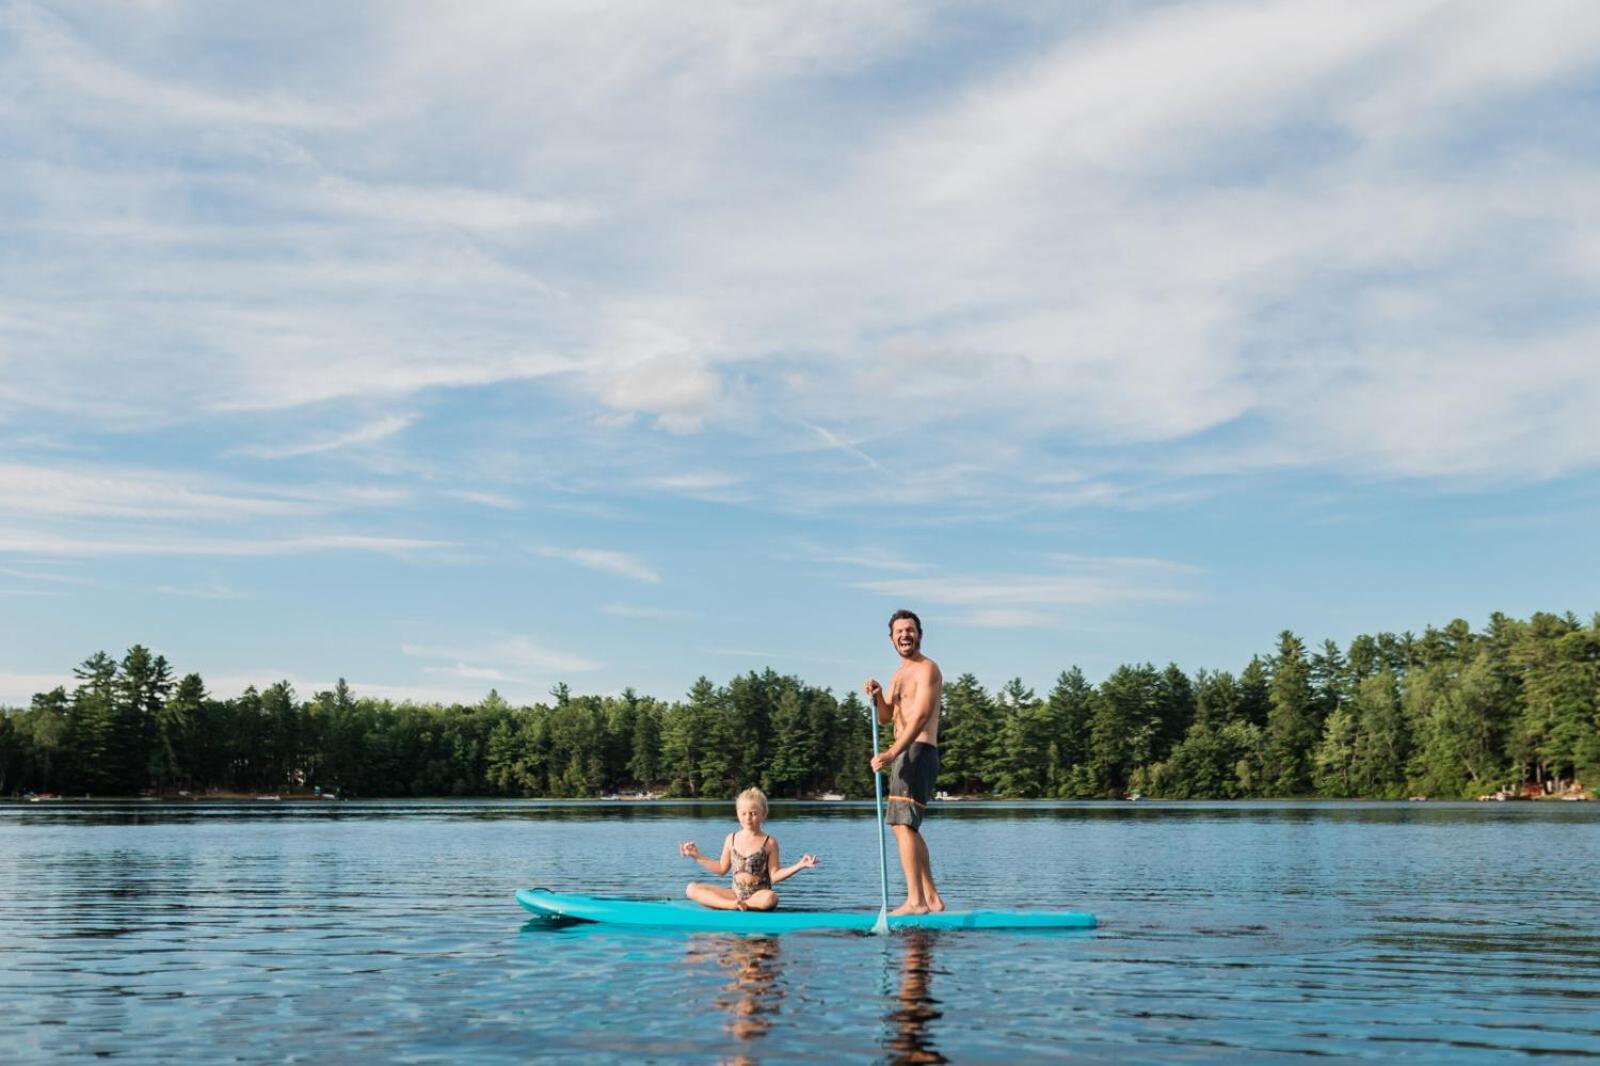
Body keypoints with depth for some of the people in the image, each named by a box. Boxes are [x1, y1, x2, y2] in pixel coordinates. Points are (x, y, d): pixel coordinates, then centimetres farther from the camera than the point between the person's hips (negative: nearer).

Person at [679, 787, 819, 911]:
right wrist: (697, 856, 16)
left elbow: (774, 876, -2)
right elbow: (721, 869, 18)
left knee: (770, 898, -42)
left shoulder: (769, 842, -1)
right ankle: (732, 905, -30)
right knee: (692, 888, -15)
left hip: (759, 895, -4)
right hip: (736, 894, 4)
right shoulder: (731, 839, 9)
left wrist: (799, 866, -14)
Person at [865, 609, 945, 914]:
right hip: (904, 754, 10)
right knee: (906, 826, 14)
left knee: (903, 824, -17)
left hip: (918, 752, -10)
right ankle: (931, 897, 20)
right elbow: (885, 718, 18)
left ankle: (915, 900, -20)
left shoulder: (927, 669, -8)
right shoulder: (900, 673, 22)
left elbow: (921, 716, -21)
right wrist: (877, 696, -4)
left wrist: (890, 754, -29)